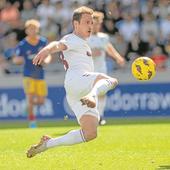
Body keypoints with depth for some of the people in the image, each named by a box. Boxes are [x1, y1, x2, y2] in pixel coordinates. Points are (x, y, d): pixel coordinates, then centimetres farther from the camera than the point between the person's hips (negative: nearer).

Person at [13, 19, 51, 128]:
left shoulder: (43, 42, -2)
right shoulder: (22, 45, -9)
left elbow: (48, 55, 11)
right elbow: (15, 60, -2)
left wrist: (46, 60, -12)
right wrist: (19, 59, -25)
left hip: (40, 76, 3)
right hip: (28, 76, -3)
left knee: (41, 101, 4)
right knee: (30, 97, -16)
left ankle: (30, 105, 37)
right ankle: (31, 119, 2)